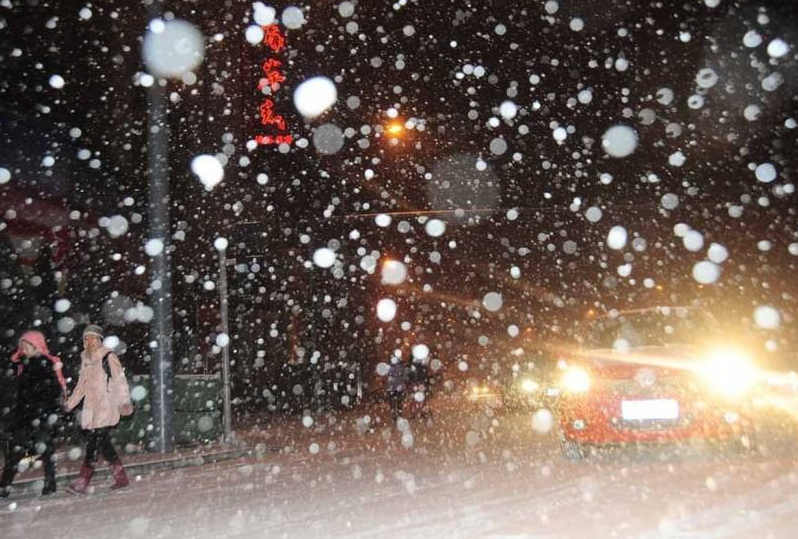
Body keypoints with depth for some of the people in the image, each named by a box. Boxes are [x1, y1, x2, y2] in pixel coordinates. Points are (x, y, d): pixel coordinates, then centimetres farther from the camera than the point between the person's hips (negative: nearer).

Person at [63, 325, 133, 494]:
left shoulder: (108, 357, -6)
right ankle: (121, 478, 17)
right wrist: (70, 403, 27)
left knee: (94, 443, -10)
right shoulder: (85, 359, 15)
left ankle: (82, 482, -6)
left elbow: (120, 380, -13)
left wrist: (125, 402, -22)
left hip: (106, 408, -7)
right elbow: (82, 384, 26)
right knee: (103, 443, 7)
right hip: (91, 409, 7)